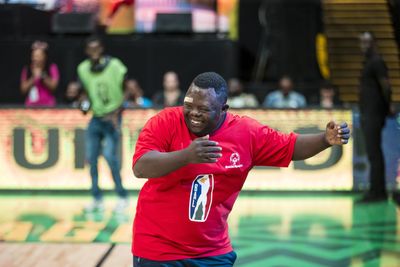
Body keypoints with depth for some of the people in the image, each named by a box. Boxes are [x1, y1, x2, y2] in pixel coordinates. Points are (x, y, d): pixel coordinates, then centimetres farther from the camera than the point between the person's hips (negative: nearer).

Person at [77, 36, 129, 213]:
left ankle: (122, 196, -2)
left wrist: (116, 113, -17)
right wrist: (84, 103, -6)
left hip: (112, 118, -5)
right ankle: (97, 199, 14)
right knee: (91, 157, 1)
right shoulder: (83, 69, 2)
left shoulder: (114, 65, -13)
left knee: (110, 155, -17)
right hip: (96, 118, 5)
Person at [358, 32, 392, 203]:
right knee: (374, 153, 12)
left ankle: (376, 192, -8)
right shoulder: (369, 62, 19)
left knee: (374, 153, -9)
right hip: (368, 115, 10)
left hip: (374, 115, -10)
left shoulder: (376, 62, -11)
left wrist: (387, 107, -9)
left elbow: (386, 87, -17)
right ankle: (379, 191, 17)